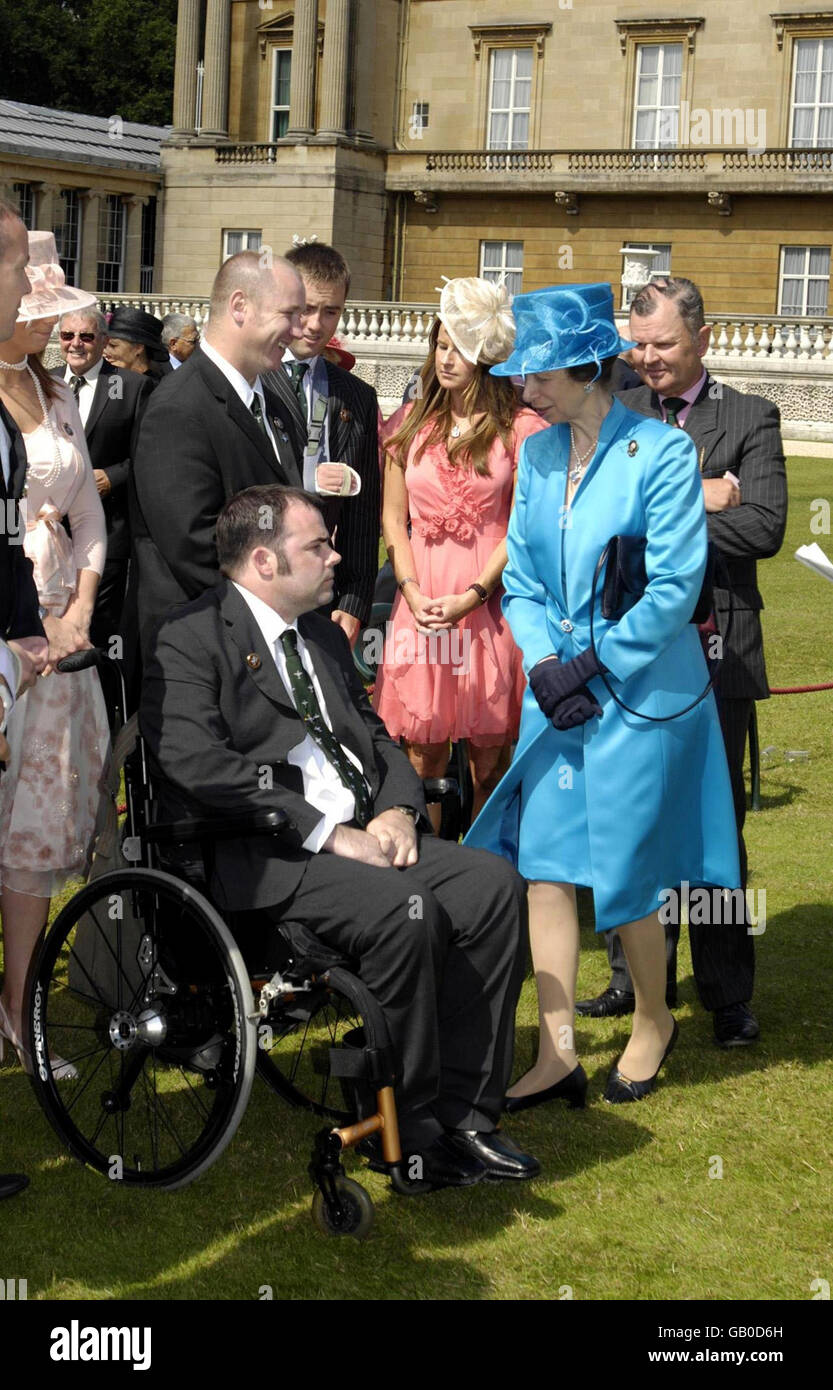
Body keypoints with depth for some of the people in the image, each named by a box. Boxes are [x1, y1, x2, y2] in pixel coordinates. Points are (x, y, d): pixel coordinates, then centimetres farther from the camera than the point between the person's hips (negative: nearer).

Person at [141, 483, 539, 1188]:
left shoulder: (324, 634, 23)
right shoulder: (192, 639, -4)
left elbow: (375, 734, 24)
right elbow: (198, 764, -17)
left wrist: (397, 810, 0)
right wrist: (327, 833, -19)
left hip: (365, 834, 8)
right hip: (259, 858, -8)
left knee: (495, 884, -15)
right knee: (405, 910, -31)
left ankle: (465, 1112, -10)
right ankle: (408, 1130, -15)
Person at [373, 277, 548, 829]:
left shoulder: (520, 428, 2)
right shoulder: (411, 424, 12)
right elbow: (393, 519, 11)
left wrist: (470, 596, -13)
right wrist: (414, 594, -4)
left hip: (491, 607, -2)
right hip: (420, 605, 3)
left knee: (490, 761, 2)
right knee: (423, 755, 2)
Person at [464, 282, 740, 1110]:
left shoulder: (661, 453, -12)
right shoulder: (537, 455, 7)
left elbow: (674, 590, -15)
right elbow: (521, 580, 8)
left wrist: (589, 665, -14)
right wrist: (543, 665, -8)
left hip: (639, 697, -5)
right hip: (557, 697, 6)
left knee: (622, 878, 3)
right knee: (545, 867, 2)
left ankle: (653, 1022, 28)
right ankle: (557, 1058, 9)